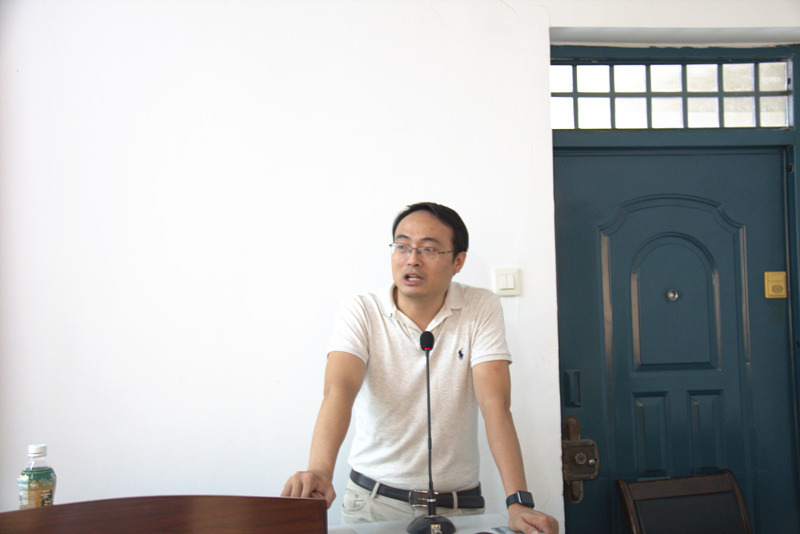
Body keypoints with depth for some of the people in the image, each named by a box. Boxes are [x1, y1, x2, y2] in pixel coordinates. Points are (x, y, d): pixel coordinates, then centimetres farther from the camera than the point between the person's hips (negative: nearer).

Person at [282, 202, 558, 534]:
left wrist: (518, 502, -24)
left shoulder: (481, 310, -6)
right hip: (374, 500, 0)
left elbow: (495, 404, -14)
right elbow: (339, 391, -23)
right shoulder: (360, 313, -8)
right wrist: (319, 470, -41)